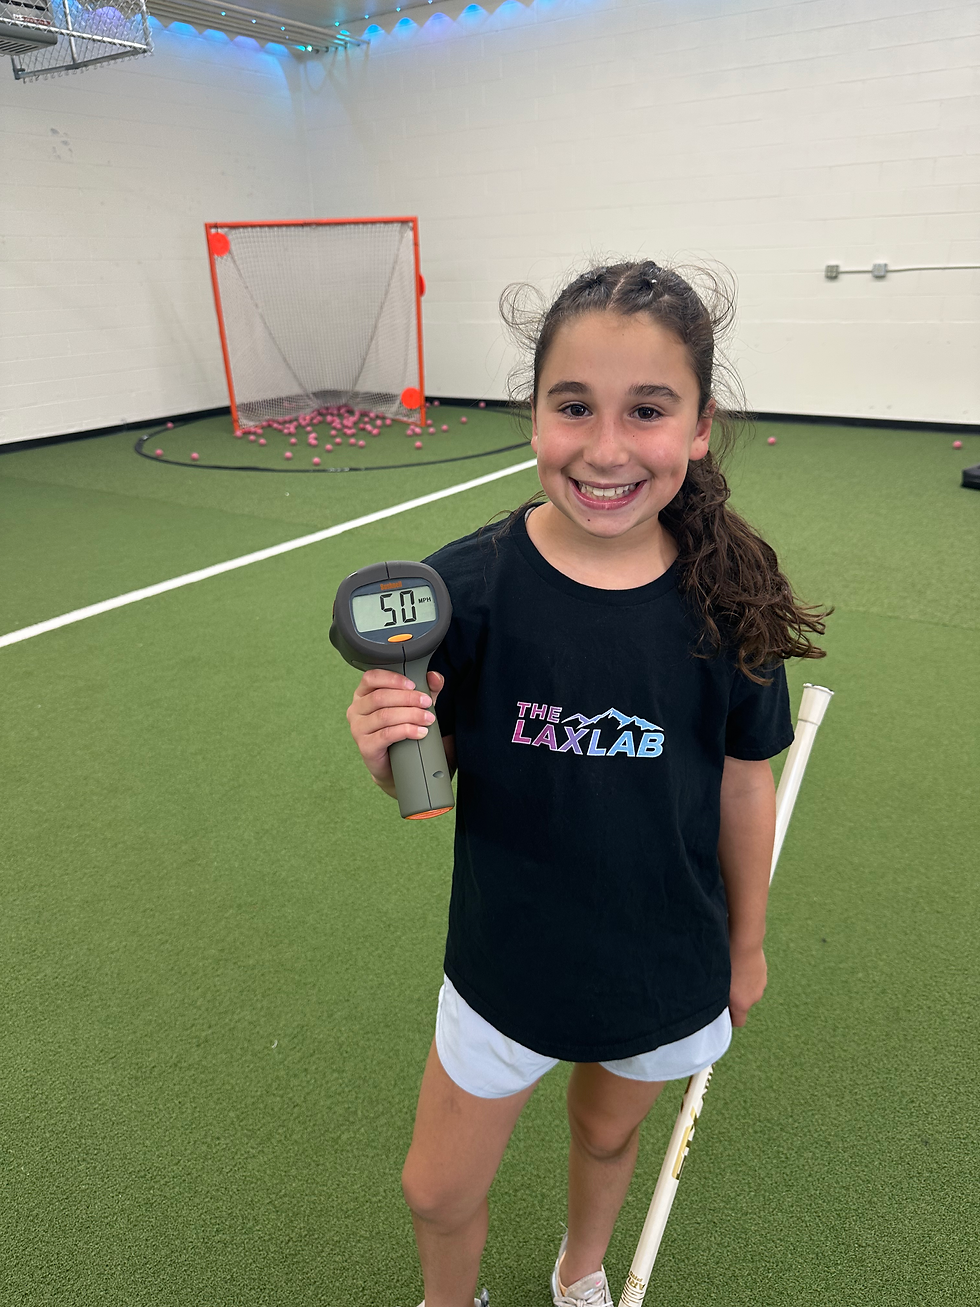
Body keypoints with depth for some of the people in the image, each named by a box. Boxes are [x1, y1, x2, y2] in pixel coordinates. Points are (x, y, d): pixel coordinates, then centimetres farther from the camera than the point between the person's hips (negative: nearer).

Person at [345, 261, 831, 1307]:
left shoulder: (730, 596, -17)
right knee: (437, 1194, 16)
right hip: (507, 964, -1)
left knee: (607, 1135, 28)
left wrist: (746, 944, 7)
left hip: (669, 970, 2)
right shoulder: (467, 583, -22)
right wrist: (384, 748, -33)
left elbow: (743, 784, -4)